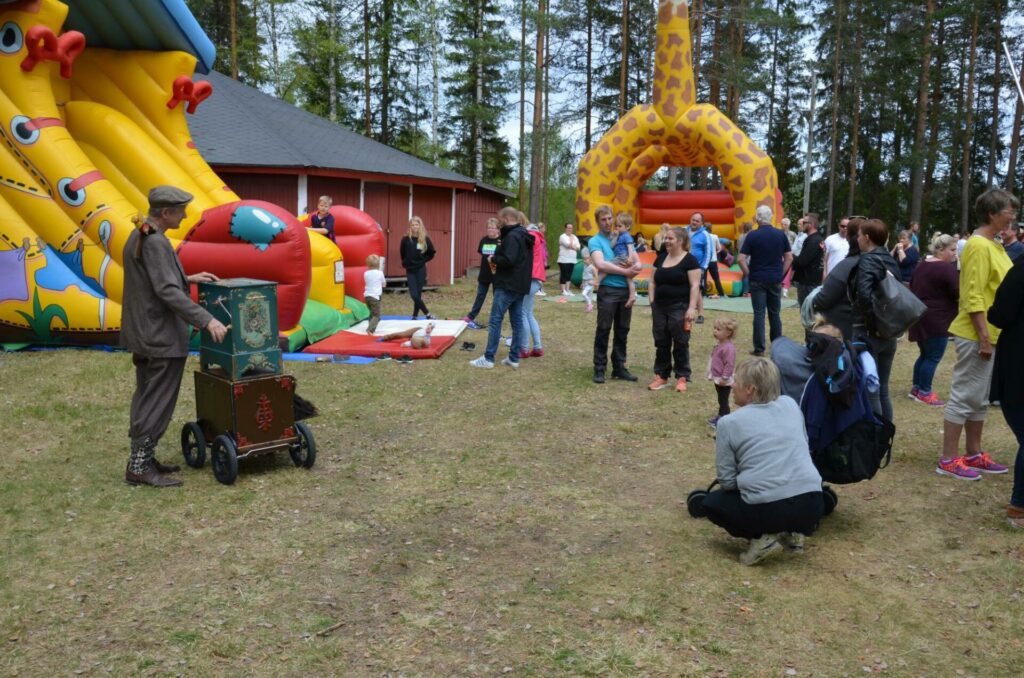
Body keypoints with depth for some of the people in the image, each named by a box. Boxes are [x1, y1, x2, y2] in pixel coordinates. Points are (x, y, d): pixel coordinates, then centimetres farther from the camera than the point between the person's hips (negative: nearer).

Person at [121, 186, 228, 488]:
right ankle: (138, 467, 1)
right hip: (162, 336, -11)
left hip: (143, 332, 11)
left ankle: (142, 459, 24)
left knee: (145, 397, 16)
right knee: (158, 402, -4)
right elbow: (167, 291, -26)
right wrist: (207, 320, -28)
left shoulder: (138, 236, 11)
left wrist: (188, 279, 15)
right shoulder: (155, 242, -20)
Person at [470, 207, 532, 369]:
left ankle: (488, 358, -4)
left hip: (507, 286, -10)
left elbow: (508, 260, -26)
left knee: (495, 320, -5)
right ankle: (514, 358, 11)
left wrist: (493, 259, -9)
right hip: (520, 285, 10)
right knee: (517, 321, 8)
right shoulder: (524, 236, 15)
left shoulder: (512, 236, -16)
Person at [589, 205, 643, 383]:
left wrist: (635, 268, -14)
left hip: (626, 290, 5)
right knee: (603, 330, -1)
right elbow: (600, 264, -19)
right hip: (608, 290, -5)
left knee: (622, 331, 10)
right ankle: (599, 369, 7)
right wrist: (625, 271, -17)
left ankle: (619, 367, 19)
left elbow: (637, 262, 10)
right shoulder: (595, 241, -2)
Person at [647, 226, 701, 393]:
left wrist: (692, 307, -16)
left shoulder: (689, 260, -6)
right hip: (660, 307, 6)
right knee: (661, 343, 10)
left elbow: (695, 285, -10)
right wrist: (652, 301, 6)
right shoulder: (661, 258, 12)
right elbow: (652, 281, 16)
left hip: (679, 308, -6)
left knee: (680, 343, 1)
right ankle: (661, 376, 18)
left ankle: (682, 377, 10)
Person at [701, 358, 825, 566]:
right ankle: (793, 532, 15)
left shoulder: (729, 423, -2)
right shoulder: (790, 404, 11)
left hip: (765, 510, -4)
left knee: (711, 502, 25)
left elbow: (727, 481, -1)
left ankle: (762, 537, 4)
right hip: (811, 505, 4)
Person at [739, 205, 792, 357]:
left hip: (758, 280, -3)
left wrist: (749, 274, 1)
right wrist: (781, 274, 12)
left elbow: (741, 259, -11)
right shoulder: (781, 234, 1)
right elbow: (789, 258, 4)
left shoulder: (753, 235, -8)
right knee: (775, 313, 13)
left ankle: (759, 348, 1)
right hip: (776, 280, 3)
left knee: (759, 314, 0)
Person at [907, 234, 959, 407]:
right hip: (937, 320, -9)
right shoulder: (947, 268, -16)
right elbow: (958, 296, -16)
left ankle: (916, 388, 22)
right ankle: (924, 393, 6)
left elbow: (913, 288, 21)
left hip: (919, 317, 9)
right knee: (933, 357, 0)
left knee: (925, 355, 18)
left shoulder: (922, 265, 12)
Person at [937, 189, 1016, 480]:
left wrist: (990, 336, 15)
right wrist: (984, 337, -23)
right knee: (963, 397, -4)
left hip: (992, 335, 10)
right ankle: (948, 460, 3)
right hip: (977, 336, -10)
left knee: (980, 399, 15)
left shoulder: (994, 245, 14)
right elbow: (973, 297, -21)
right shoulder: (979, 246, -16)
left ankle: (974, 454, 25)